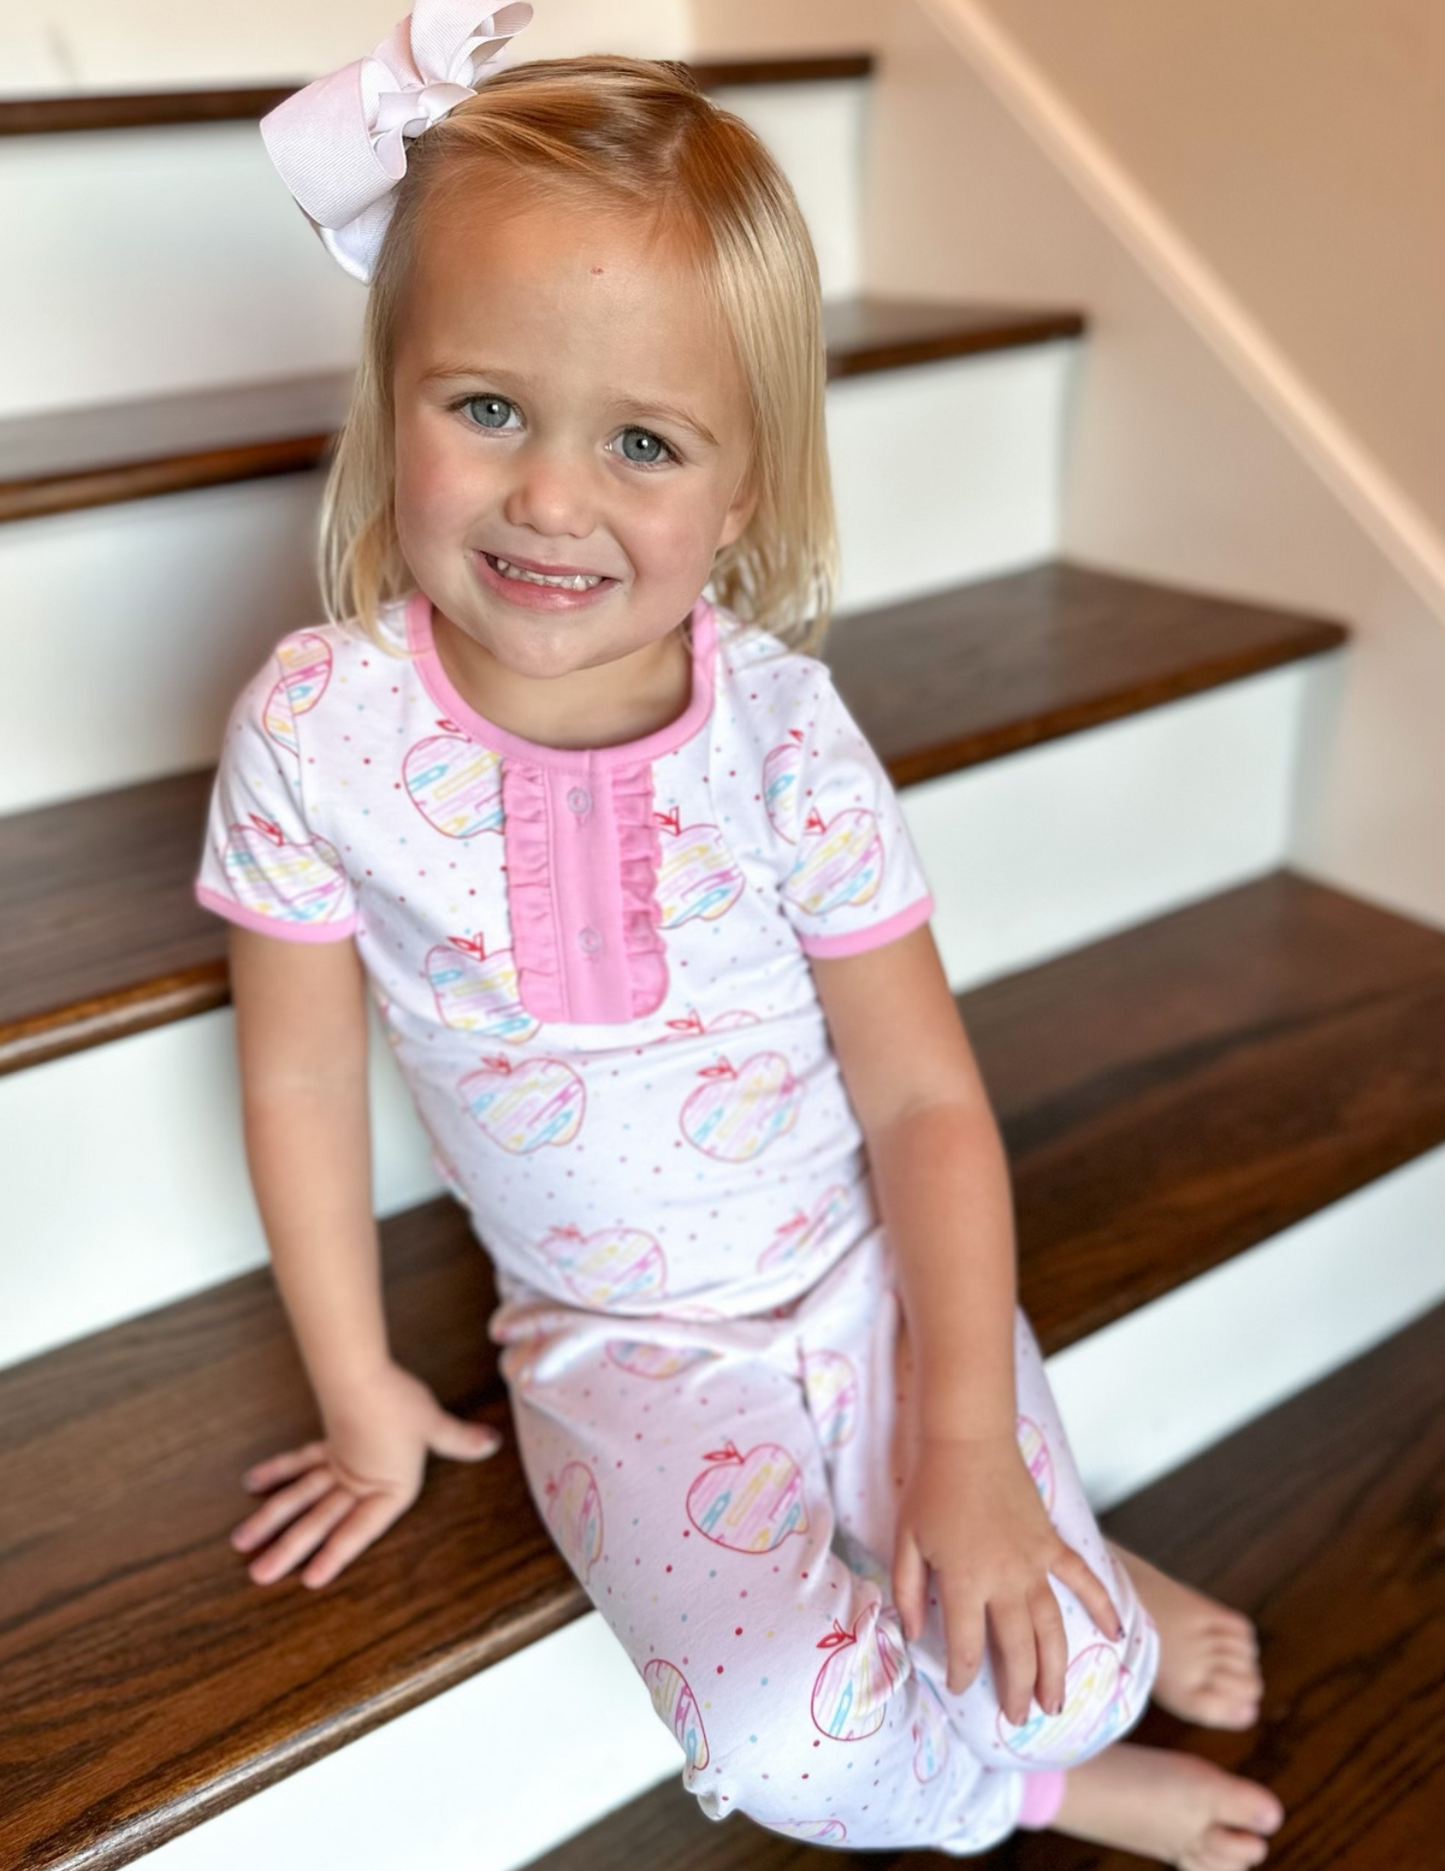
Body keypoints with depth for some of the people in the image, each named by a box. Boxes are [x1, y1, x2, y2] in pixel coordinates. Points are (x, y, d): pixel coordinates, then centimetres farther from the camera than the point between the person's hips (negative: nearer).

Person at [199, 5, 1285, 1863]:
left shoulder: (783, 731, -17)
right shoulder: (313, 732, -16)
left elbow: (925, 1096, -10)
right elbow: (301, 1081, -5)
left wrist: (972, 1448, -14)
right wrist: (362, 1399, 2)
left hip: (868, 1274, 0)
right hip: (615, 1346, 0)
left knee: (1046, 1678, -11)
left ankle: (1045, 1567, 26)